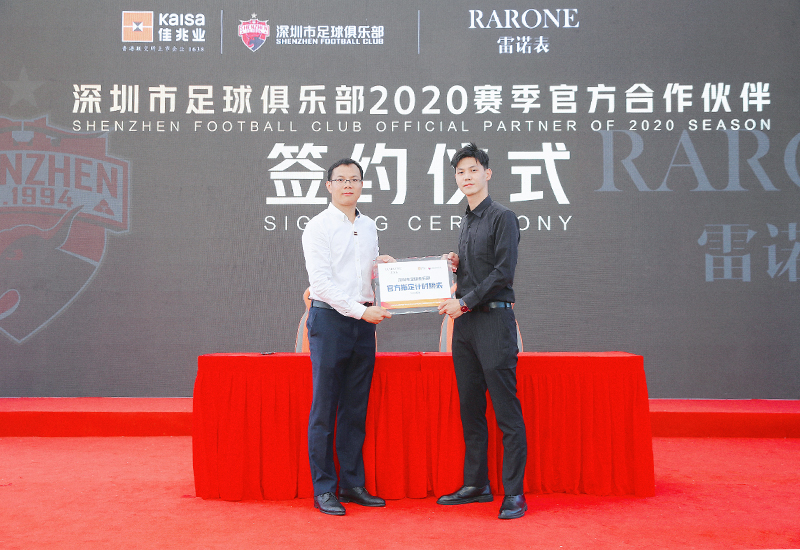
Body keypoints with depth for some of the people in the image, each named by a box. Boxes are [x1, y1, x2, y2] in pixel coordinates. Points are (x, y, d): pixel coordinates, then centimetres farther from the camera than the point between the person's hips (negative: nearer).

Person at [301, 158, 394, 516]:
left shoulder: (369, 227, 16)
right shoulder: (318, 227, -4)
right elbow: (321, 281, -13)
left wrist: (385, 266, 3)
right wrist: (360, 310, -20)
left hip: (363, 320, 6)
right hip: (329, 318, -6)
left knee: (356, 409, 9)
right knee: (324, 409, -3)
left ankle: (353, 484, 17)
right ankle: (323, 489, 5)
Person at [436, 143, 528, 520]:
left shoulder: (503, 218, -4)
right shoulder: (466, 222, 19)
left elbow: (502, 272, -13)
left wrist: (465, 302, -14)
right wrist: (455, 266, 6)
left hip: (494, 319, -8)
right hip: (464, 322, 8)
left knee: (506, 411, -6)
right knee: (470, 409, 11)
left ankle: (514, 492, -2)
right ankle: (476, 485, 19)